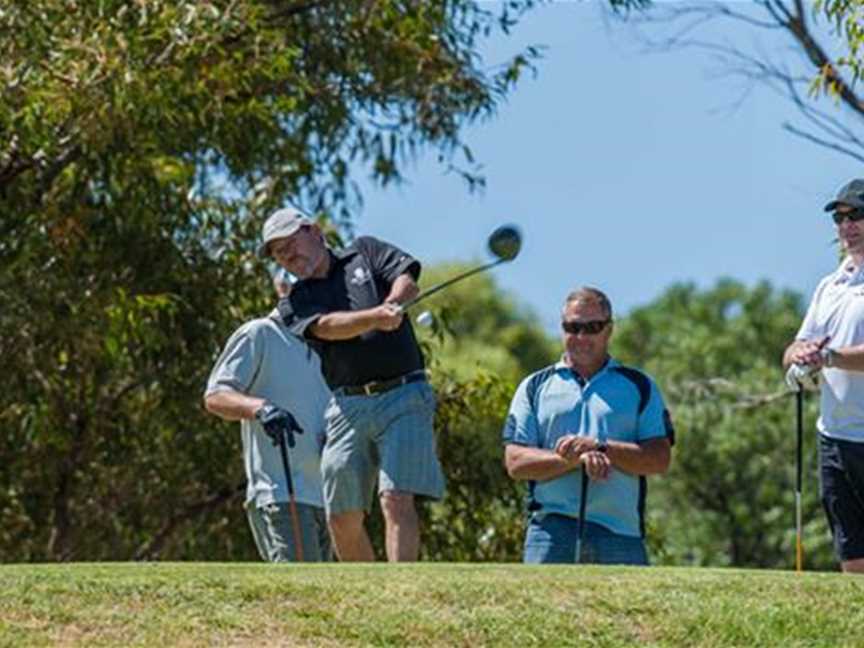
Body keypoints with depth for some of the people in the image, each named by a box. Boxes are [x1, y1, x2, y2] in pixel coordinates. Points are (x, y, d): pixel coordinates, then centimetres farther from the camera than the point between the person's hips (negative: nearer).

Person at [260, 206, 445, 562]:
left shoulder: (364, 252, 17)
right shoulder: (294, 303, 14)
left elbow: (407, 281, 2)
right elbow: (328, 326, -7)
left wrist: (392, 304, -21)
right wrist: (376, 317, -25)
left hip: (403, 397, -3)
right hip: (348, 407, 3)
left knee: (397, 500, -17)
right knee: (343, 518, 0)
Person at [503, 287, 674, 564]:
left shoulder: (639, 387, 14)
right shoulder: (535, 387, 15)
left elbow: (660, 459, 3)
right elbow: (515, 462, 4)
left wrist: (600, 447, -10)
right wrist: (576, 458, -10)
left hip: (620, 533, 0)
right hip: (551, 529, 0)